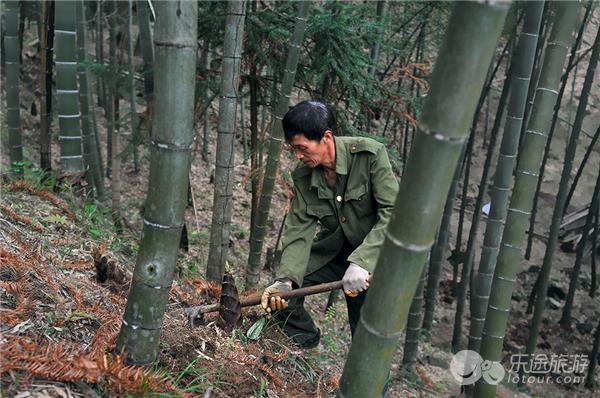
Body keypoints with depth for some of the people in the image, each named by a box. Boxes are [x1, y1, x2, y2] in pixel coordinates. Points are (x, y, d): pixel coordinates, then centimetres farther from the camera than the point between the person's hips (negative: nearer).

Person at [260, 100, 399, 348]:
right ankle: (308, 349, 24)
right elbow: (299, 230, -12)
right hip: (333, 250, 5)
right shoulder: (303, 176, -9)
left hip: (376, 253, -4)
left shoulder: (371, 154, -25)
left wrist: (361, 262, -40)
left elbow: (394, 213, -30)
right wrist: (286, 279, -27)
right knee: (279, 297, -4)